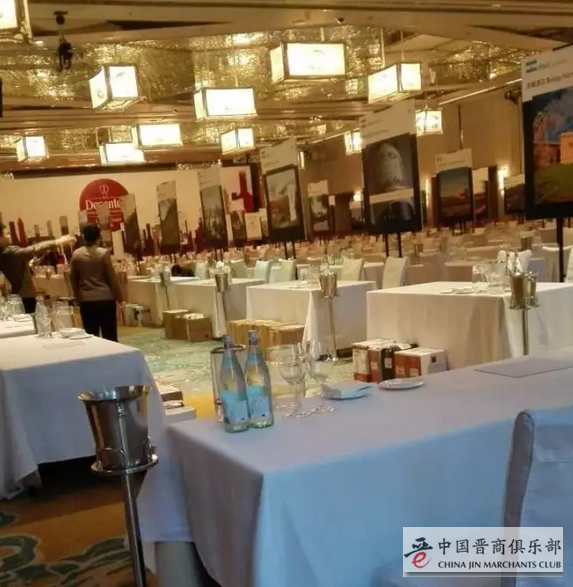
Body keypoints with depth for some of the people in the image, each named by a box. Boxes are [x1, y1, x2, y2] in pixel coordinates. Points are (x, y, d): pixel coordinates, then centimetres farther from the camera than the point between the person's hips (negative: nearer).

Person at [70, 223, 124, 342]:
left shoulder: (76, 254, 2)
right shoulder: (103, 253, -8)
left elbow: (73, 278, 9)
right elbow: (112, 277, -5)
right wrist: (120, 297, 4)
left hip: (86, 300, 3)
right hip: (105, 298, -3)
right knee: (110, 337, 3)